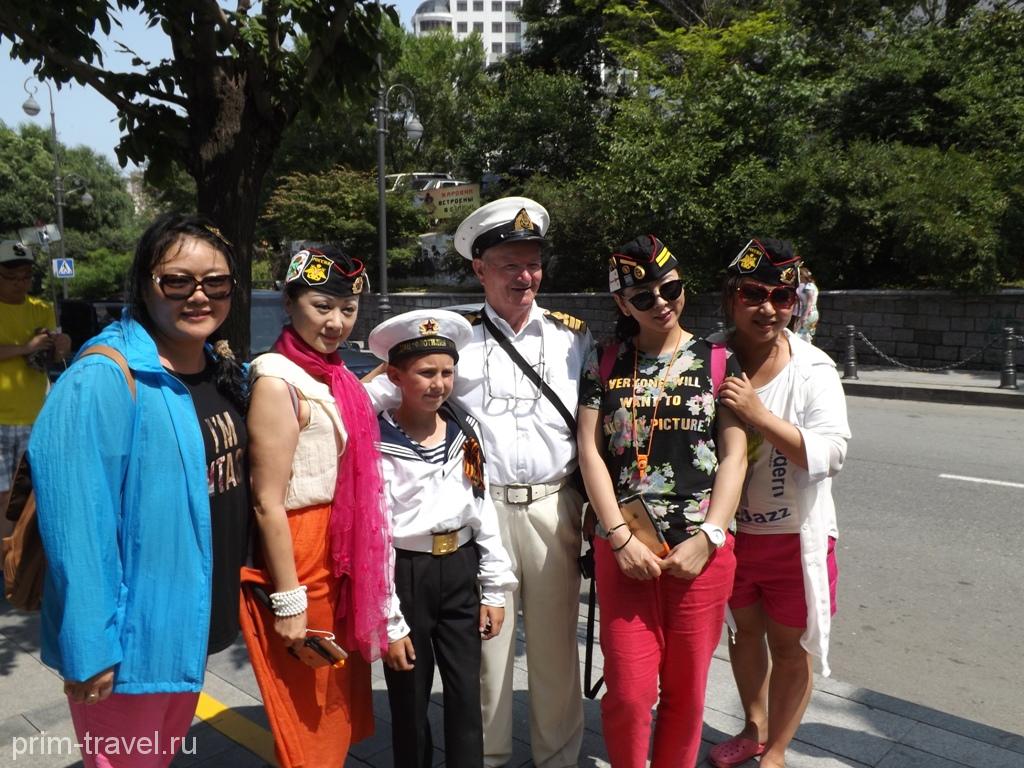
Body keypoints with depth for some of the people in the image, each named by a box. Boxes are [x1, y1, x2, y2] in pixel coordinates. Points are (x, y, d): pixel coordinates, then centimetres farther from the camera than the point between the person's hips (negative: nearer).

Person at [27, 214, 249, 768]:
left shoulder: (223, 372, 1)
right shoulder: (104, 379, -22)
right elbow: (76, 525, -24)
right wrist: (88, 649, -22)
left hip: (196, 622, 7)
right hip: (132, 635, -7)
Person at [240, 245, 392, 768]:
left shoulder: (334, 378, 7)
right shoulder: (279, 382, -18)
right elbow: (268, 503, -20)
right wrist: (288, 601, -18)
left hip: (339, 554, 8)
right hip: (297, 555, -8)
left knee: (336, 707, 22)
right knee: (308, 723, 10)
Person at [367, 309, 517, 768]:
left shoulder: (464, 430, 2)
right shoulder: (378, 444, -13)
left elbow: (484, 509, 7)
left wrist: (495, 589, 6)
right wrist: (389, 623, -11)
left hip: (461, 570, 4)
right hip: (407, 576, -4)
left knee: (466, 696, 10)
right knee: (410, 699, 13)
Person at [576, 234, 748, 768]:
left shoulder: (717, 362, 4)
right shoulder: (606, 365, 5)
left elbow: (734, 454, -1)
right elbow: (590, 451, 0)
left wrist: (707, 539, -11)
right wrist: (621, 538, -9)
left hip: (700, 549, 0)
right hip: (623, 547, 0)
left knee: (686, 690, 11)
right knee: (628, 693, 2)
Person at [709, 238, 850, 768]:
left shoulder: (813, 370, -14)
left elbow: (831, 454, -24)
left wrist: (758, 415, -31)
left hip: (794, 534, -3)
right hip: (729, 529, 3)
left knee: (789, 645, 12)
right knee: (744, 629, 22)